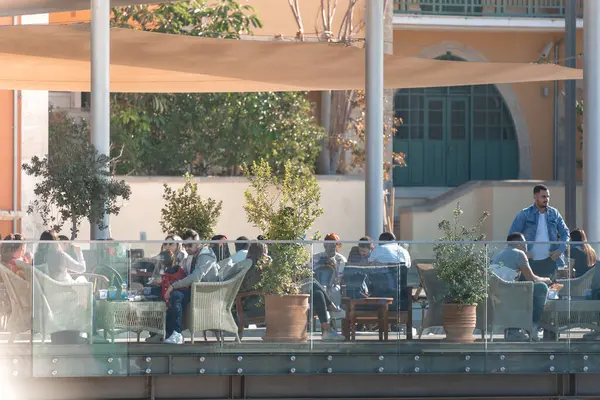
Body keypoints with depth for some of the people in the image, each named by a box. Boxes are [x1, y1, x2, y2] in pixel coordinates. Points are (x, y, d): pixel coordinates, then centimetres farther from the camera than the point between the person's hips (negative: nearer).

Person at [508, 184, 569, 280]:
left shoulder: (554, 213, 8)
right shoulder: (524, 215, -2)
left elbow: (565, 233, 12)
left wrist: (560, 250, -4)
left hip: (549, 261, 3)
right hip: (531, 262, -3)